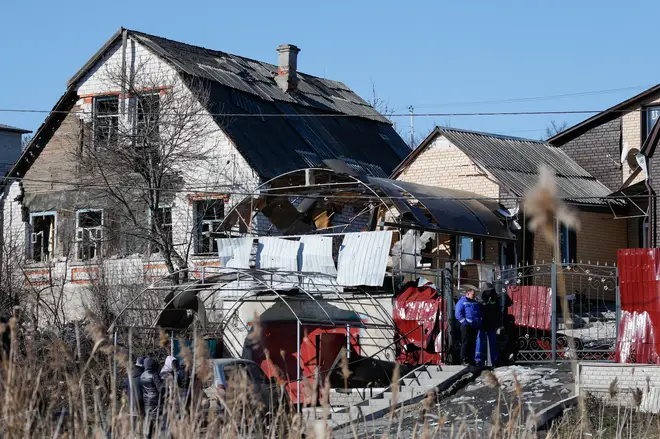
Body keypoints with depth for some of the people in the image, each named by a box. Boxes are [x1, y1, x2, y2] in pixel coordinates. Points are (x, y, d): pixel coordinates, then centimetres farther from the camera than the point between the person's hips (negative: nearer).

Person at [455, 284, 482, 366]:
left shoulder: (475, 303, 21)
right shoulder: (462, 302, -2)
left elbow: (480, 313, 26)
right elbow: (458, 314, -11)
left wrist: (479, 321, 9)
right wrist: (465, 322, -17)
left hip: (475, 326, 7)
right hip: (466, 326, -7)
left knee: (473, 344, 9)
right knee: (465, 343, -6)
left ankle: (471, 359, 13)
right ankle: (464, 360, -5)